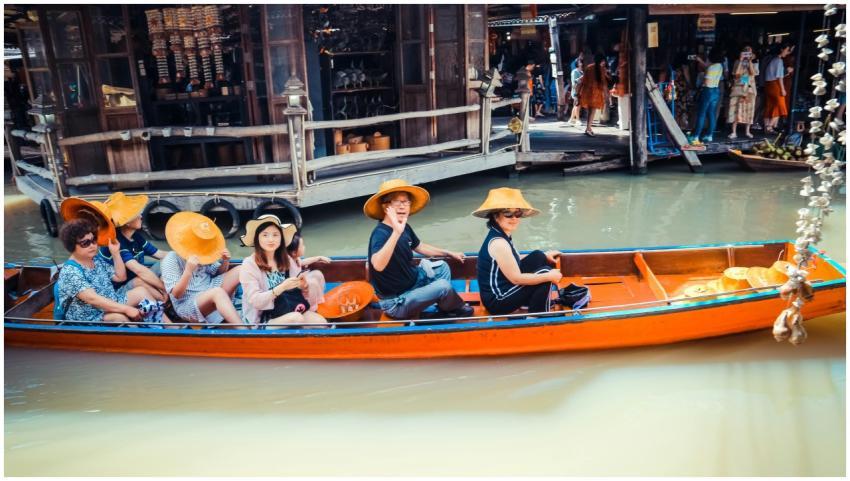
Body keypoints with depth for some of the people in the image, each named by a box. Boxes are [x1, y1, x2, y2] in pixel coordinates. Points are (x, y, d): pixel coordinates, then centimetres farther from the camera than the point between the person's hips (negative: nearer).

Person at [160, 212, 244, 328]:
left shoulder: (204, 253, 4)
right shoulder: (171, 259, -12)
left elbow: (218, 273, 18)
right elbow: (176, 294, -18)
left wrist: (225, 262, -5)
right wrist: (188, 271, -33)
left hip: (209, 295, 7)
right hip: (186, 305, -7)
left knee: (239, 271, -9)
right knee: (217, 292, -38)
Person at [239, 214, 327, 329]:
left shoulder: (286, 260, 8)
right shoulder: (249, 264, -7)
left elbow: (296, 292, 9)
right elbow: (255, 301, -14)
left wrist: (303, 287, -14)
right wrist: (282, 287, -25)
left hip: (288, 311, 5)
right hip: (262, 319, -4)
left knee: (321, 322, -22)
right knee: (296, 318, -32)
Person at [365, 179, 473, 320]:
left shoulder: (405, 227, -2)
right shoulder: (380, 233, -29)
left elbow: (419, 247, 20)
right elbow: (378, 265, -49)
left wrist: (449, 253, 22)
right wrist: (396, 232, -58)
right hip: (396, 302, -10)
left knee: (443, 267, 18)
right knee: (443, 286, -18)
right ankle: (456, 308, 14)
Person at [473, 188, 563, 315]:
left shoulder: (502, 235, 4)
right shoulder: (498, 243, -25)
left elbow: (514, 260, 20)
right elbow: (516, 278, -23)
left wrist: (544, 256, 12)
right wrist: (549, 276, -14)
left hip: (504, 288, 10)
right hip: (497, 301, -10)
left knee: (539, 257, 9)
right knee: (545, 272, -9)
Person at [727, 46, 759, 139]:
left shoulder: (754, 64, 7)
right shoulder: (737, 62, 4)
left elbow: (753, 73, -11)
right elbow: (736, 73, -11)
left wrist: (750, 61, -11)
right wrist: (741, 61, -12)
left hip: (749, 90, 1)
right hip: (738, 89, -1)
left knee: (748, 110, 4)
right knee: (735, 110, -7)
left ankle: (747, 131, 14)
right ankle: (734, 132, -5)